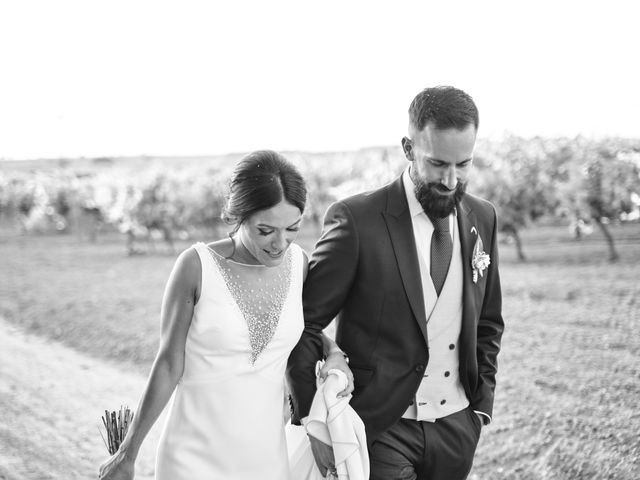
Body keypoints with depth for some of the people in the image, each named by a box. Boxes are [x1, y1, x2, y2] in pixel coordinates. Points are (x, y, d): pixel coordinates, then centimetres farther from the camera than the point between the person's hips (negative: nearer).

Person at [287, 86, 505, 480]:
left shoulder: (482, 219, 4)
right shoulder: (356, 220, -13)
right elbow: (304, 325, -10)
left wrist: (482, 404, 8)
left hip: (457, 429, 5)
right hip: (382, 428, -4)